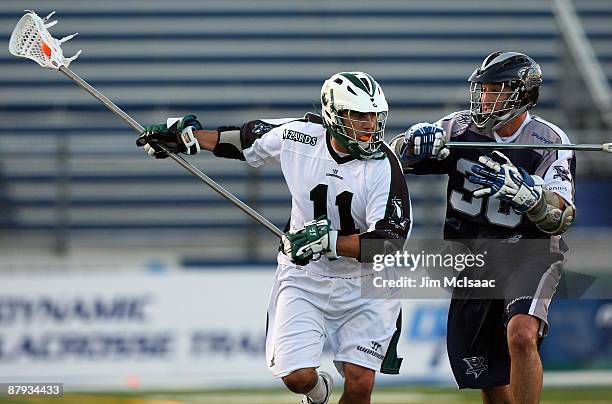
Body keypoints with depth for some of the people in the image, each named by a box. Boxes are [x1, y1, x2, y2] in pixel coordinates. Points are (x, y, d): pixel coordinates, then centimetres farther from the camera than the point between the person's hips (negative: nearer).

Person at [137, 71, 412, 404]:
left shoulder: (383, 166, -19)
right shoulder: (299, 135, -10)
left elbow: (391, 242, -24)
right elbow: (247, 140, 10)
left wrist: (329, 241, -33)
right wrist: (187, 137, 10)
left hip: (364, 285, -2)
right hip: (303, 275, 2)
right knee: (297, 376, -10)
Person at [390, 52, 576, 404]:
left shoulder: (550, 142, -11)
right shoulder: (462, 128, -2)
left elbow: (560, 218, -21)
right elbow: (396, 158, -2)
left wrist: (521, 188, -39)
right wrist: (416, 142, -25)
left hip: (529, 257, -4)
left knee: (521, 335, -33)